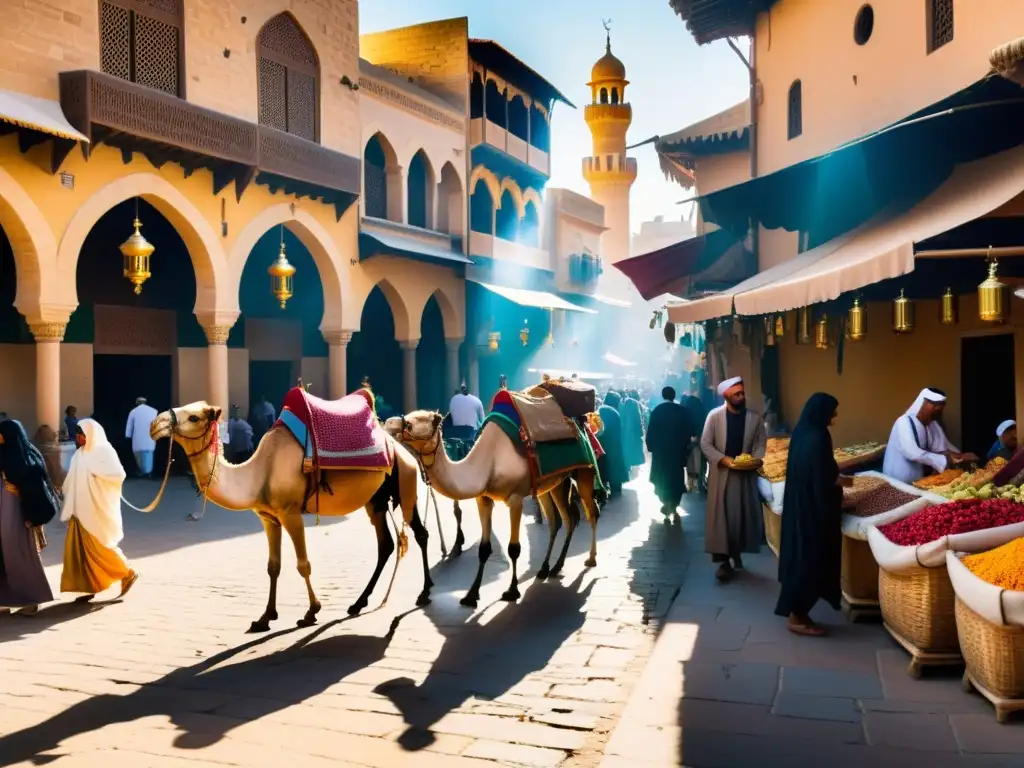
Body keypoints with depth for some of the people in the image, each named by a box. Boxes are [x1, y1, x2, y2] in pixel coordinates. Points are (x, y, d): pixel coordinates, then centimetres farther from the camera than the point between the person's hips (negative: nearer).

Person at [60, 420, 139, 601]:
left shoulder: (104, 451, -11)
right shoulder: (80, 454, 9)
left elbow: (119, 474, -19)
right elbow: (72, 482, 13)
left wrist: (95, 470, -17)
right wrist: (69, 508, 8)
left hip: (98, 510, -7)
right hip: (81, 510, 7)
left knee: (100, 547, -1)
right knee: (80, 548, 5)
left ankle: (128, 574, 16)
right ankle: (90, 587, 11)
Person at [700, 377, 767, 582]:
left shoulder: (754, 418, -2)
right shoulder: (714, 416, -8)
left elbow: (761, 443, 5)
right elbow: (705, 444, -7)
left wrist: (757, 459, -15)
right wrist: (725, 460, -18)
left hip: (745, 473, 2)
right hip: (721, 472, -2)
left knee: (743, 515, 7)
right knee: (720, 515, -2)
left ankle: (737, 553, 26)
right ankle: (724, 560, 2)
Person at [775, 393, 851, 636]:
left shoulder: (802, 432, 8)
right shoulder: (817, 438, -21)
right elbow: (825, 477, -20)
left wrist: (839, 477, 14)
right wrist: (847, 481, -4)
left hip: (798, 503, 10)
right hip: (813, 506, -10)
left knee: (800, 554, 14)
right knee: (811, 557, -1)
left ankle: (796, 612, 22)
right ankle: (796, 617, 6)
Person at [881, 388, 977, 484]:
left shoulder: (933, 424, 5)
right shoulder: (904, 422, -20)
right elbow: (913, 453, -31)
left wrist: (961, 457, -18)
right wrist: (946, 459, -28)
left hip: (918, 480, 8)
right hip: (898, 481, -8)